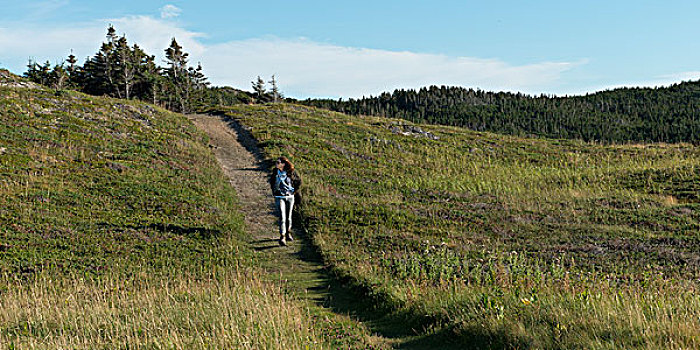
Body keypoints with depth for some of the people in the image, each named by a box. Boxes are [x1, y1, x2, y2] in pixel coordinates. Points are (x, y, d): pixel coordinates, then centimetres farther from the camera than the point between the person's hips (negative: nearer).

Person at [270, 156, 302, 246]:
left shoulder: (291, 172, -10)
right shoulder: (275, 171, -4)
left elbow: (299, 181, 7)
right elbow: (272, 181, 18)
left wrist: (295, 191, 4)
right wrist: (273, 190, 13)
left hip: (290, 197, 0)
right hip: (279, 197, 0)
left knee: (288, 217, 13)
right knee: (282, 217, -12)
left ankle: (288, 233, 33)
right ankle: (282, 237, -14)